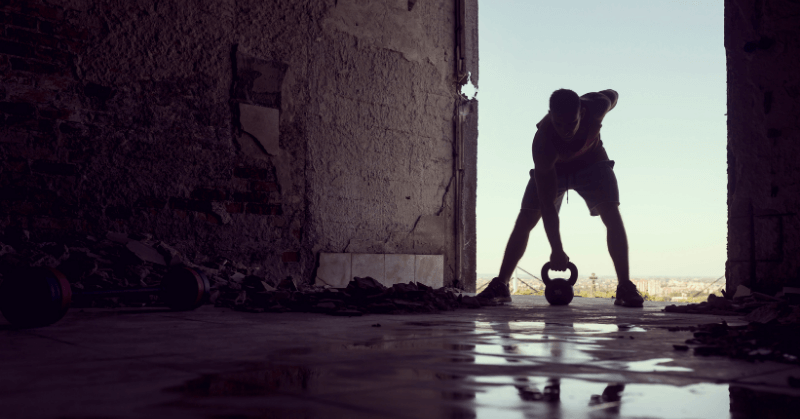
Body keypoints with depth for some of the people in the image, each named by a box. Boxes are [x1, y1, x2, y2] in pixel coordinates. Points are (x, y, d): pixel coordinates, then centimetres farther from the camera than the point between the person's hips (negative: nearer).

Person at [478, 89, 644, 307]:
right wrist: (556, 250, -34)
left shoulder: (596, 106, -35)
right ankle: (500, 285, -6)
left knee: (612, 215, -19)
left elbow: (613, 94, -5)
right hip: (552, 169, -1)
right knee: (525, 219, -14)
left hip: (591, 162, 2)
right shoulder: (543, 141, -39)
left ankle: (625, 287, -16)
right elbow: (546, 203, -35)